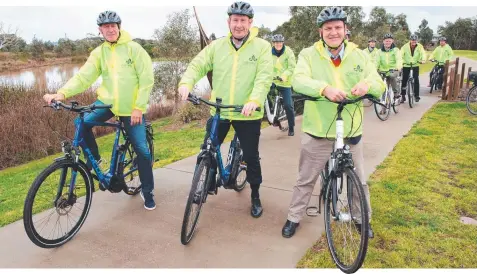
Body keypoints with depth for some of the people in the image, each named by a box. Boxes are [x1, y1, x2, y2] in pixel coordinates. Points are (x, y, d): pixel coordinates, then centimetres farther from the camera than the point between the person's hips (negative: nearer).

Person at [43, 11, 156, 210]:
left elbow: (146, 79, -11)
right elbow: (83, 77, -8)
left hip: (132, 108, -3)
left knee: (142, 150, -3)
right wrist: (62, 93, -25)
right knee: (82, 123, -21)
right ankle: (93, 158, 6)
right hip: (107, 102, 3)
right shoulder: (99, 52, 1)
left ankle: (147, 192, 16)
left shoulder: (133, 48, -8)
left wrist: (139, 107, -17)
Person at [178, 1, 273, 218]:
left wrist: (254, 100, -32)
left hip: (248, 114, -2)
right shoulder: (217, 46, 4)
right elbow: (198, 65, -4)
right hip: (219, 111, 3)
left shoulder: (262, 47, -4)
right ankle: (209, 184, 37)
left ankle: (255, 197, 31)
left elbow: (264, 77, -15)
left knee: (251, 157, 9)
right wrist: (186, 83, -26)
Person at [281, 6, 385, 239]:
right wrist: (324, 88, -39)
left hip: (351, 132, 3)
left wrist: (367, 84, -26)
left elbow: (380, 86, -1)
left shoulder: (359, 56, 4)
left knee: (359, 181, 17)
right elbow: (298, 80, -20)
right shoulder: (309, 54, -3)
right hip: (317, 133, -2)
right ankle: (294, 218, 31)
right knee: (305, 180, 12)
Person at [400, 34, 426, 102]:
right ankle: (403, 95, 12)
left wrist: (423, 60, -40)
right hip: (406, 65, -1)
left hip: (415, 65, 1)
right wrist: (401, 61, -42)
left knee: (416, 80, -5)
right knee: (404, 80, -1)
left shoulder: (420, 46, -8)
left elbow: (423, 53, -19)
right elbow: (401, 54, -23)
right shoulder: (405, 46, -12)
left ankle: (416, 95, 5)